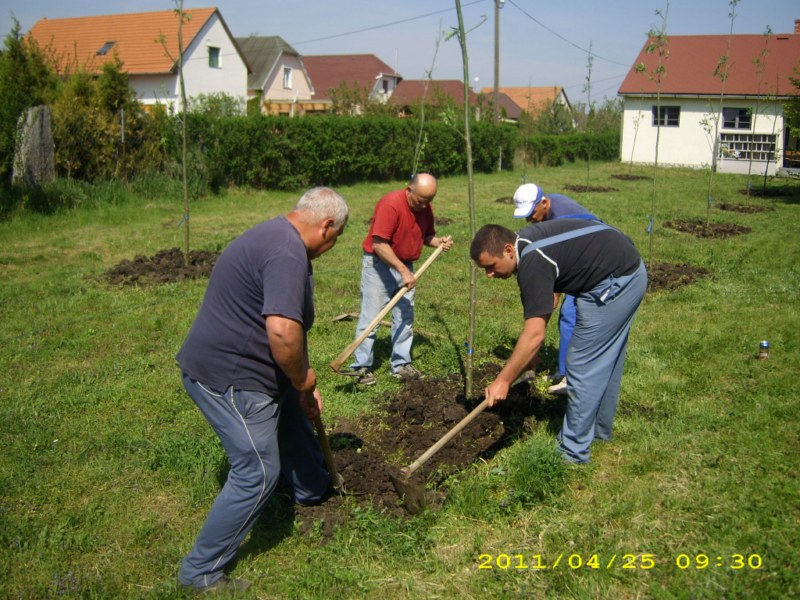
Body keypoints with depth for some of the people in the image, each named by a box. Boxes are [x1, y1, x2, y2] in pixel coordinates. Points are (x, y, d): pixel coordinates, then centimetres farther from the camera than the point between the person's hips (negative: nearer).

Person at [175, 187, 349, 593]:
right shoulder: (287, 253, -23)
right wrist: (303, 379, -16)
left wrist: (303, 389, 19)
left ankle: (313, 491, 55)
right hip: (228, 378, -11)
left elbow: (284, 326, 18)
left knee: (292, 423, 27)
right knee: (258, 473, -1)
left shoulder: (276, 235, 12)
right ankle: (201, 571, 15)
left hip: (240, 366, 11)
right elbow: (282, 330, -36)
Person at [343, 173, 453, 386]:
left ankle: (401, 364, 17)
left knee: (405, 316, 8)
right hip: (379, 264, -7)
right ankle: (361, 367, 4)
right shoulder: (391, 205, -24)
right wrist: (403, 270, -28)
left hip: (405, 266, 7)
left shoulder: (425, 208, 0)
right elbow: (378, 244, -27)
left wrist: (439, 242, -9)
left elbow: (427, 235, 14)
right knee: (371, 317, -4)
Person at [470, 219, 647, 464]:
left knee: (583, 366, -3)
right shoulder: (525, 243, 4)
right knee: (605, 360, 22)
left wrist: (503, 381, -22)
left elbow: (534, 335, -27)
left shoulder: (533, 262, -25)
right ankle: (599, 427, 39)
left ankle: (573, 451, 6)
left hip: (614, 282, -10)